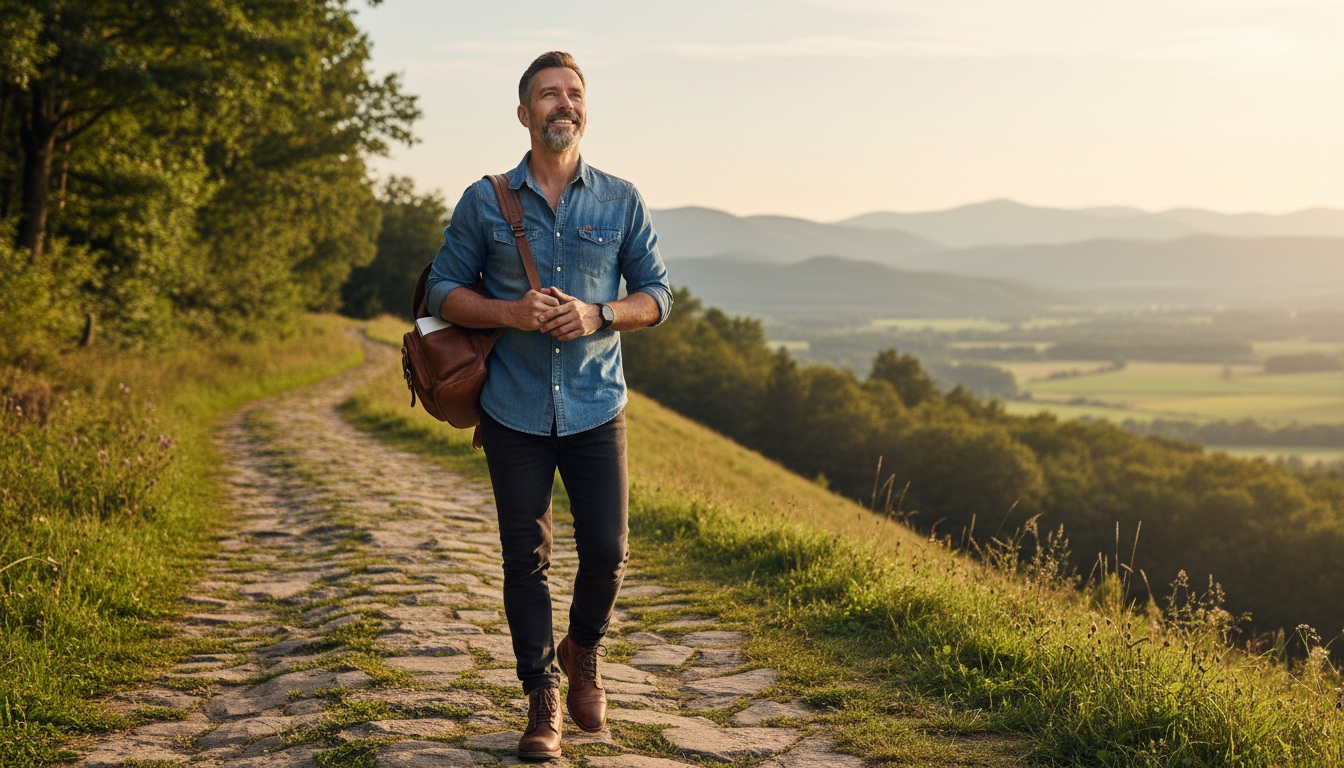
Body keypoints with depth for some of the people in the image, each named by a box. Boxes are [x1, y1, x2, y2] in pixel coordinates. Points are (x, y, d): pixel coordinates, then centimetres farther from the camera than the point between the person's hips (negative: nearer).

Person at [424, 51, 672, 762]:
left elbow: (656, 292, 6)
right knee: (525, 559, 4)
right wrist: (511, 312, -14)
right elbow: (443, 289, 4)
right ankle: (542, 698, 18)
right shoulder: (485, 202, 2)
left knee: (607, 551, -1)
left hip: (595, 407, 1)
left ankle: (582, 652, 30)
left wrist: (596, 315, -13)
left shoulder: (621, 200, 4)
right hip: (514, 410, 0)